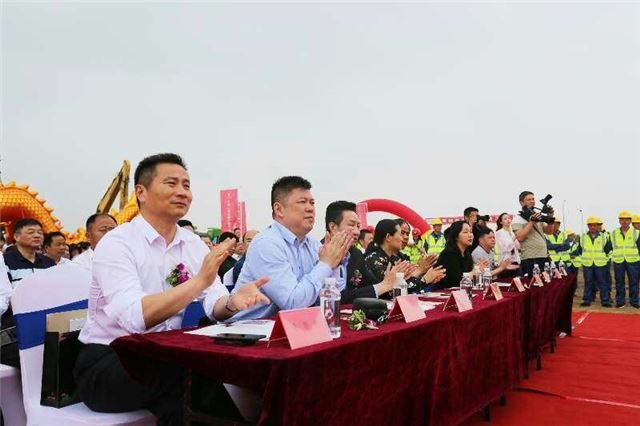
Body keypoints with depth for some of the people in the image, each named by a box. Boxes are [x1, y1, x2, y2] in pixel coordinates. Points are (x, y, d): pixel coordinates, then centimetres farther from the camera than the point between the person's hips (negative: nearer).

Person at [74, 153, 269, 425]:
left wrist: (232, 302, -29)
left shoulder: (193, 243, 4)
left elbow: (214, 305, -7)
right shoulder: (116, 243, -15)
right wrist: (199, 280, -35)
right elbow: (136, 317, -29)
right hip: (106, 361, -5)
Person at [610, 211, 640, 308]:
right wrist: (609, 256, 8)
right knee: (619, 282, 5)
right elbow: (610, 247, 13)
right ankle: (619, 301, 12)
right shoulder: (614, 233, 6)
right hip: (618, 261, 1)